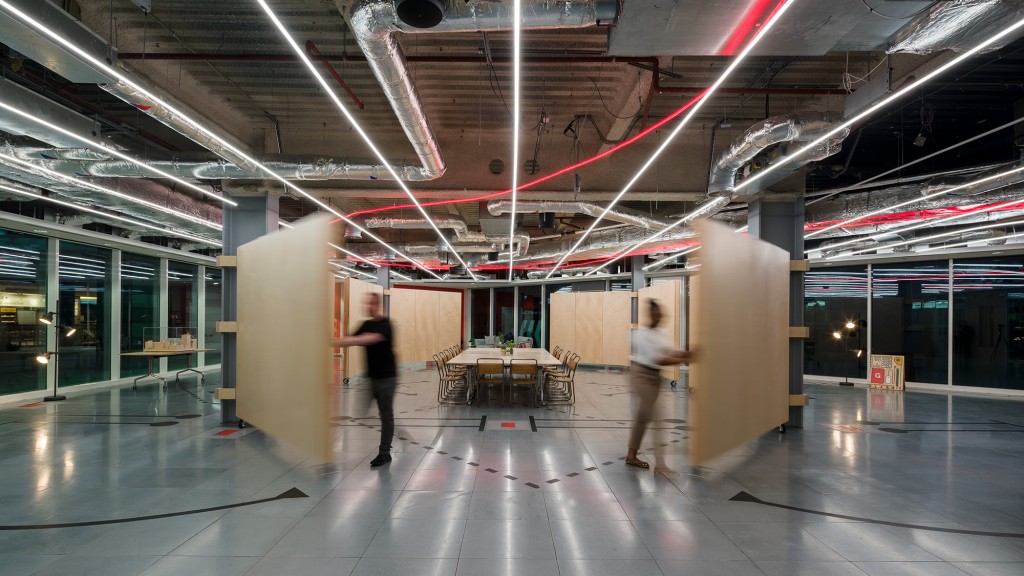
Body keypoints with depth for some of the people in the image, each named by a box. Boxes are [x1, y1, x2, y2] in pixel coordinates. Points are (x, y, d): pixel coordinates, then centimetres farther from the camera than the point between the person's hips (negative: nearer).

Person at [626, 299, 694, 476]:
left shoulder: (661, 333, 9)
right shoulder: (641, 334, -16)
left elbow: (671, 352, 0)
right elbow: (655, 359, -22)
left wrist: (688, 353, -19)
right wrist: (683, 360, -25)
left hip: (655, 375, 8)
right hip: (643, 374, -8)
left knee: (643, 416, 13)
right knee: (654, 415, -10)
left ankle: (631, 455, 25)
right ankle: (659, 463, -6)